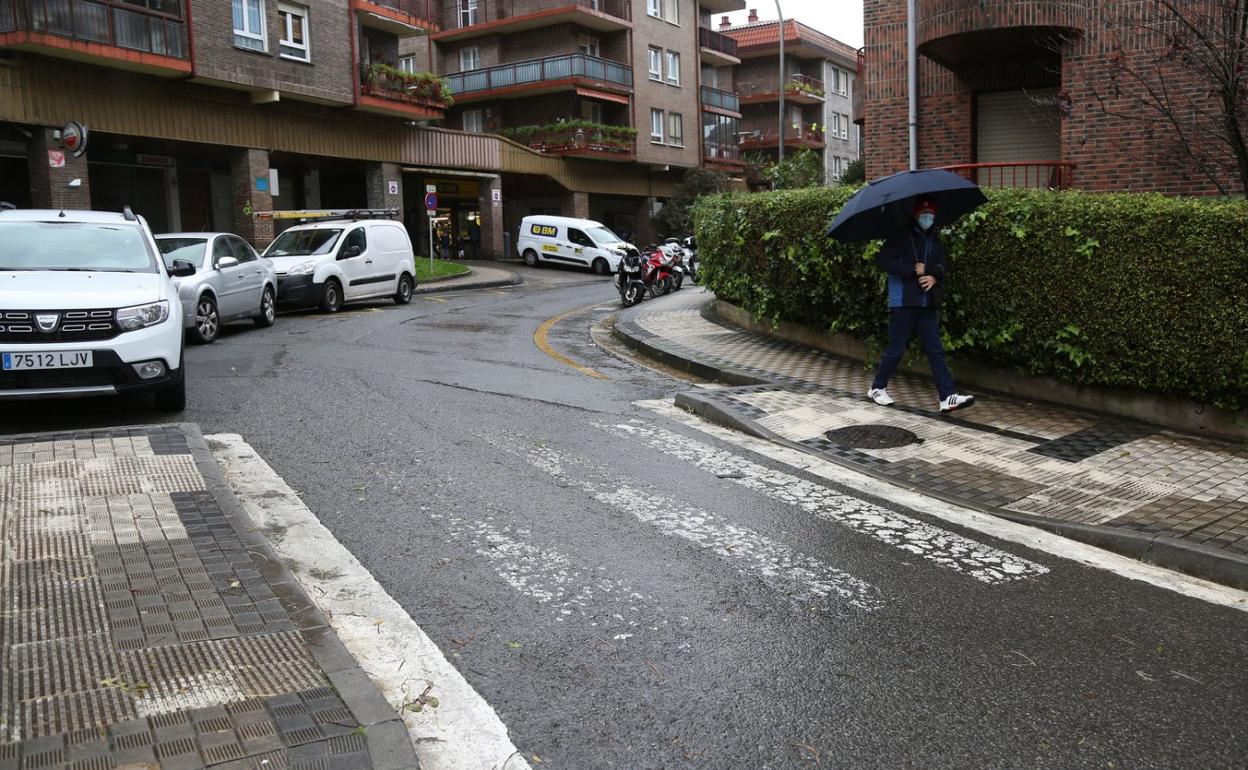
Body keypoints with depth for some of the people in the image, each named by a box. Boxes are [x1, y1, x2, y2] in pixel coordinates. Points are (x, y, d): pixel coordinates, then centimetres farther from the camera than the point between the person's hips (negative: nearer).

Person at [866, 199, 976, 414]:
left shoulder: (934, 239, 14)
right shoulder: (901, 236, -4)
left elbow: (942, 266, 17)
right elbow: (882, 259, -14)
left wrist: (934, 277, -7)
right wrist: (913, 270, -17)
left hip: (927, 304, 5)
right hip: (903, 302, -5)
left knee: (936, 350, 0)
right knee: (897, 349, 1)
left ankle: (948, 397, -2)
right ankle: (877, 388, 20)